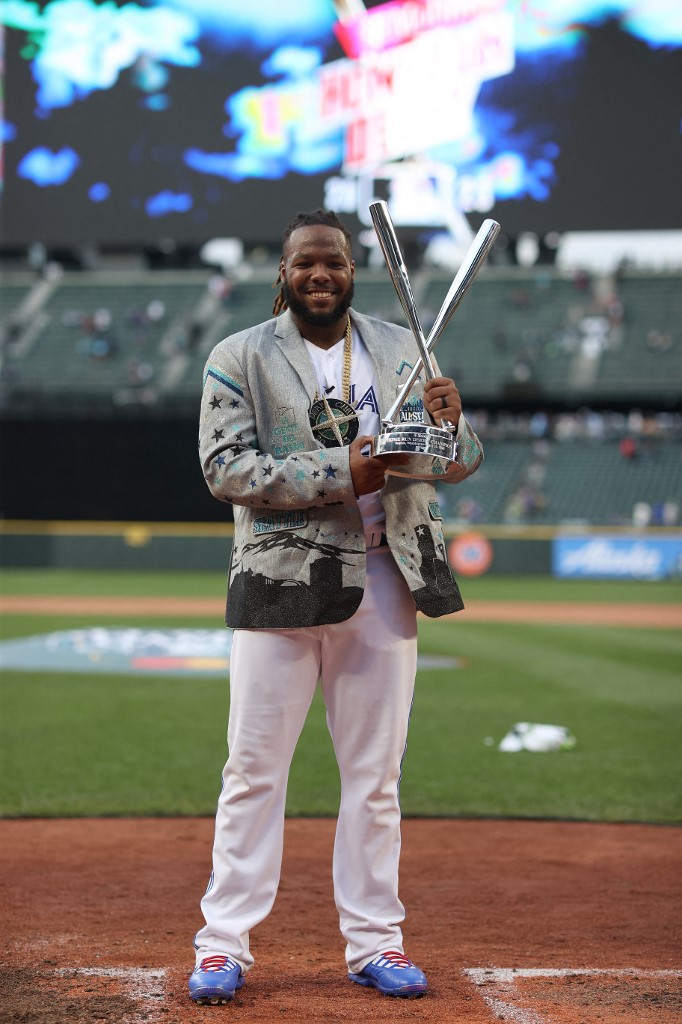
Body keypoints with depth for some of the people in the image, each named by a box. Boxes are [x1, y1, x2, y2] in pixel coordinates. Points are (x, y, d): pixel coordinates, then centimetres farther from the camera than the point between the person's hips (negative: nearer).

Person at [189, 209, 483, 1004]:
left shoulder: (403, 351, 11)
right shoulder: (240, 359, 0)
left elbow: (461, 462, 8)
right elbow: (227, 468, -11)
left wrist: (449, 424, -16)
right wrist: (340, 471, -20)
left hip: (384, 581, 3)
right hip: (281, 581, -3)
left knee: (376, 773, 8)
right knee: (254, 767, -2)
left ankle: (373, 941, 17)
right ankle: (224, 942, 5)